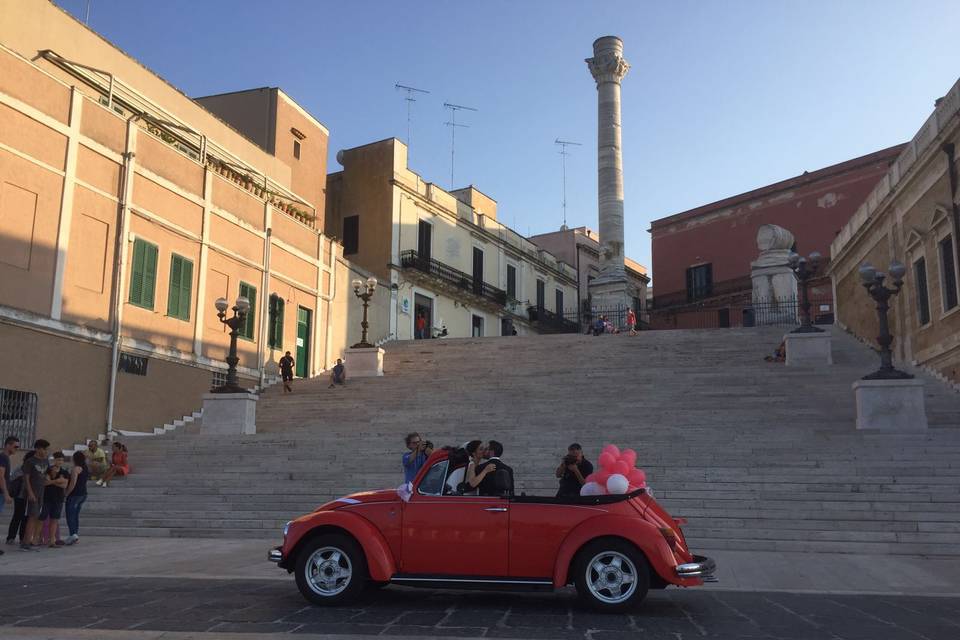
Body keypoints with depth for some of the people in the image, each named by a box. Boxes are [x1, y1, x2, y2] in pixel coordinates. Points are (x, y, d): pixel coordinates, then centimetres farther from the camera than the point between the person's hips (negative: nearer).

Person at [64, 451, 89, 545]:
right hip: (84, 494, 8)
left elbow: (73, 483, -19)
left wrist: (66, 494, -14)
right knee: (76, 515, 15)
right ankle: (76, 533, 14)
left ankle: (73, 534, -18)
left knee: (70, 515, -6)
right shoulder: (87, 469, 12)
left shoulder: (76, 468, -13)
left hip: (75, 494, -8)